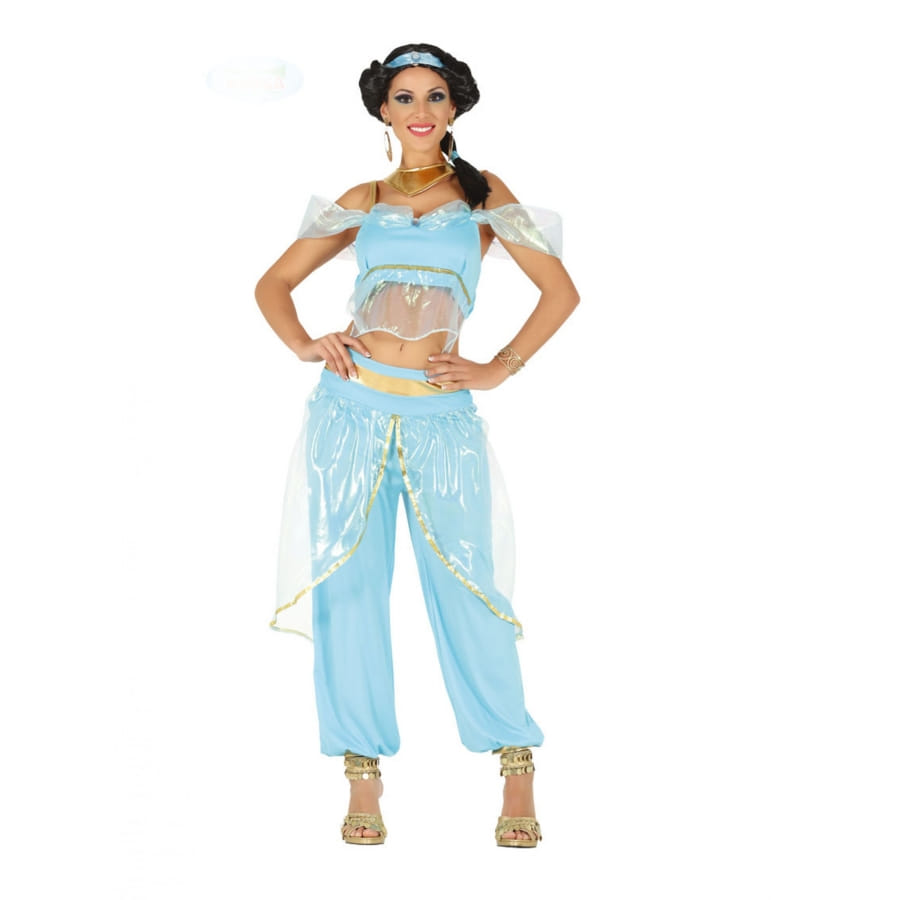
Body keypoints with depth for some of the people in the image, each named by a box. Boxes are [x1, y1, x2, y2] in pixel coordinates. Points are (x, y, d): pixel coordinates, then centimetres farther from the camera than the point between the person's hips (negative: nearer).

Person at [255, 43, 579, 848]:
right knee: (348, 584, 3)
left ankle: (517, 770, 10)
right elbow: (274, 283, 17)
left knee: (466, 588, -2)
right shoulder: (361, 203, 12)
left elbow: (560, 292, 6)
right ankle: (364, 777, 14)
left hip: (442, 416, -2)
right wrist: (304, 344, 0)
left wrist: (500, 368, 0)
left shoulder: (485, 197, 8)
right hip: (353, 406, 2)